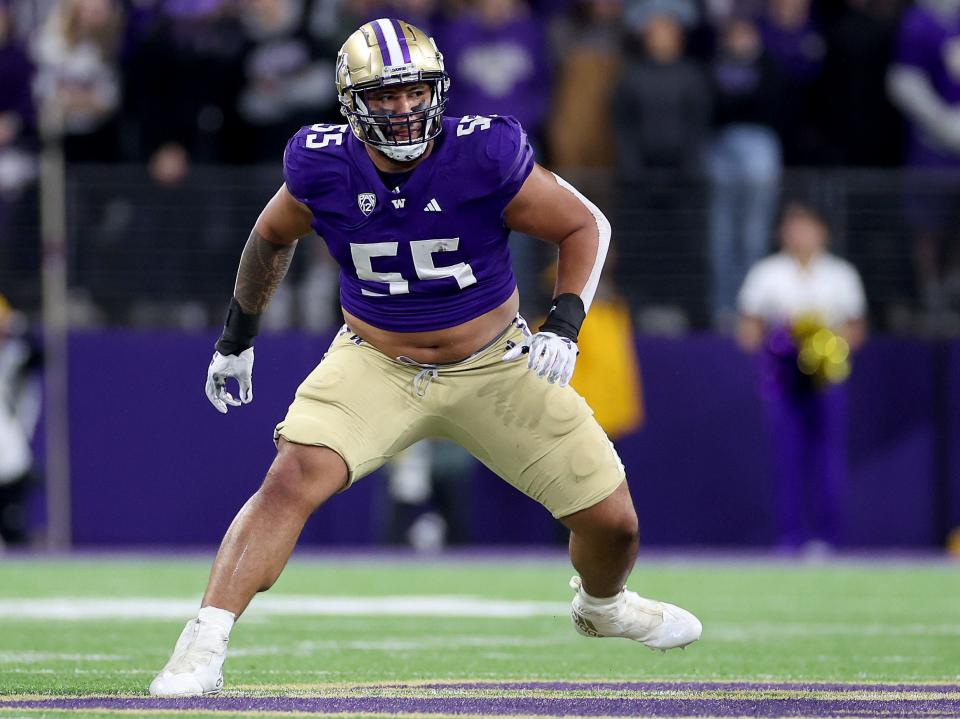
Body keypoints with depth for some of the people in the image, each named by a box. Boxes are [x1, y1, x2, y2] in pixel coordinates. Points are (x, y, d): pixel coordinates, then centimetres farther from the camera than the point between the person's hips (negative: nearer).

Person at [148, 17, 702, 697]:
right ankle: (204, 646, -25)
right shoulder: (323, 167, -15)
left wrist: (564, 326, -20)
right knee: (294, 479, -27)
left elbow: (585, 226, -7)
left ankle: (602, 605, 39)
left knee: (612, 518, 3)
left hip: (494, 366, 0)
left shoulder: (485, 156, -21)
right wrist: (237, 336, 17)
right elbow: (273, 237, 9)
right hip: (376, 365, 0)